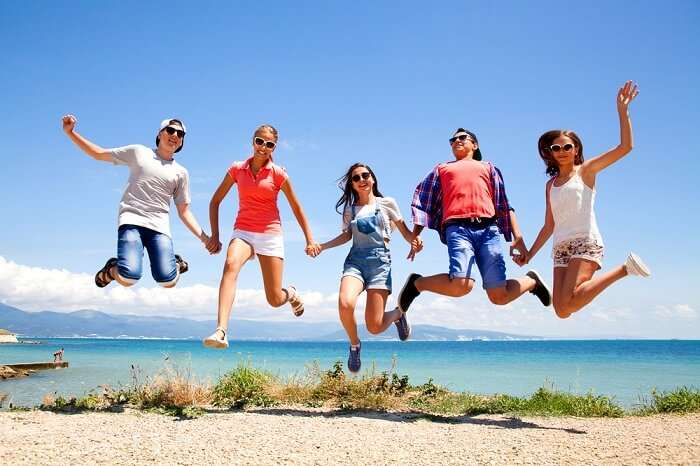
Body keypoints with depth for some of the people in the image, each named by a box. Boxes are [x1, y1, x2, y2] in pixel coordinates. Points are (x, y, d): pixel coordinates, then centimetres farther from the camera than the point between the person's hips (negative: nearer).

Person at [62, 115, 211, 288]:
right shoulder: (138, 152, 13)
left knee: (167, 281, -20)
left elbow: (184, 211, 15)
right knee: (128, 278, -24)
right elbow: (98, 153, 17)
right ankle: (112, 269, 13)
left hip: (159, 226, 1)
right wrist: (70, 132, 5)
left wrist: (204, 238, 4)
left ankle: (175, 264, 17)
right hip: (131, 221, -1)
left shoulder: (181, 172, 16)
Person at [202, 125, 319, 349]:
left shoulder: (278, 174, -1)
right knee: (231, 265, -35)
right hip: (243, 232, 1)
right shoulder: (237, 169, 4)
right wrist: (214, 235, 5)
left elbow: (296, 208, 8)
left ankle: (291, 293, 38)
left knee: (275, 300, -1)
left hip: (270, 234, -1)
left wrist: (310, 240, 9)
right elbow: (215, 201, 12)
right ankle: (221, 331, -44)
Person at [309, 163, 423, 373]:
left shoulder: (387, 203, 9)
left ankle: (398, 314, 27)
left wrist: (415, 241, -11)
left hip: (380, 261, -2)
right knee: (345, 304, -29)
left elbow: (405, 232, 11)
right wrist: (321, 246, 10)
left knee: (374, 327, -11)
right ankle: (354, 345, 3)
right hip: (355, 260, 2)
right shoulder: (349, 209, 15)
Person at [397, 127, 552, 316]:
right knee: (461, 285, -26)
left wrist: (517, 237, 7)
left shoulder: (488, 167, 29)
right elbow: (423, 202, 20)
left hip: (488, 229, 1)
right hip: (458, 229, -1)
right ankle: (417, 283, 1)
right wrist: (415, 235, 7)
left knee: (499, 296, -6)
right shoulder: (441, 169, 28)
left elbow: (504, 204, 20)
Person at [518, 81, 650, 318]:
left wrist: (622, 110, -9)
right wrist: (530, 254, 20)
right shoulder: (550, 184, 20)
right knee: (562, 311, -8)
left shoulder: (586, 170, 7)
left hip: (586, 242, -6)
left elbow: (625, 147, -4)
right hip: (560, 248, 6)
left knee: (567, 303, -27)